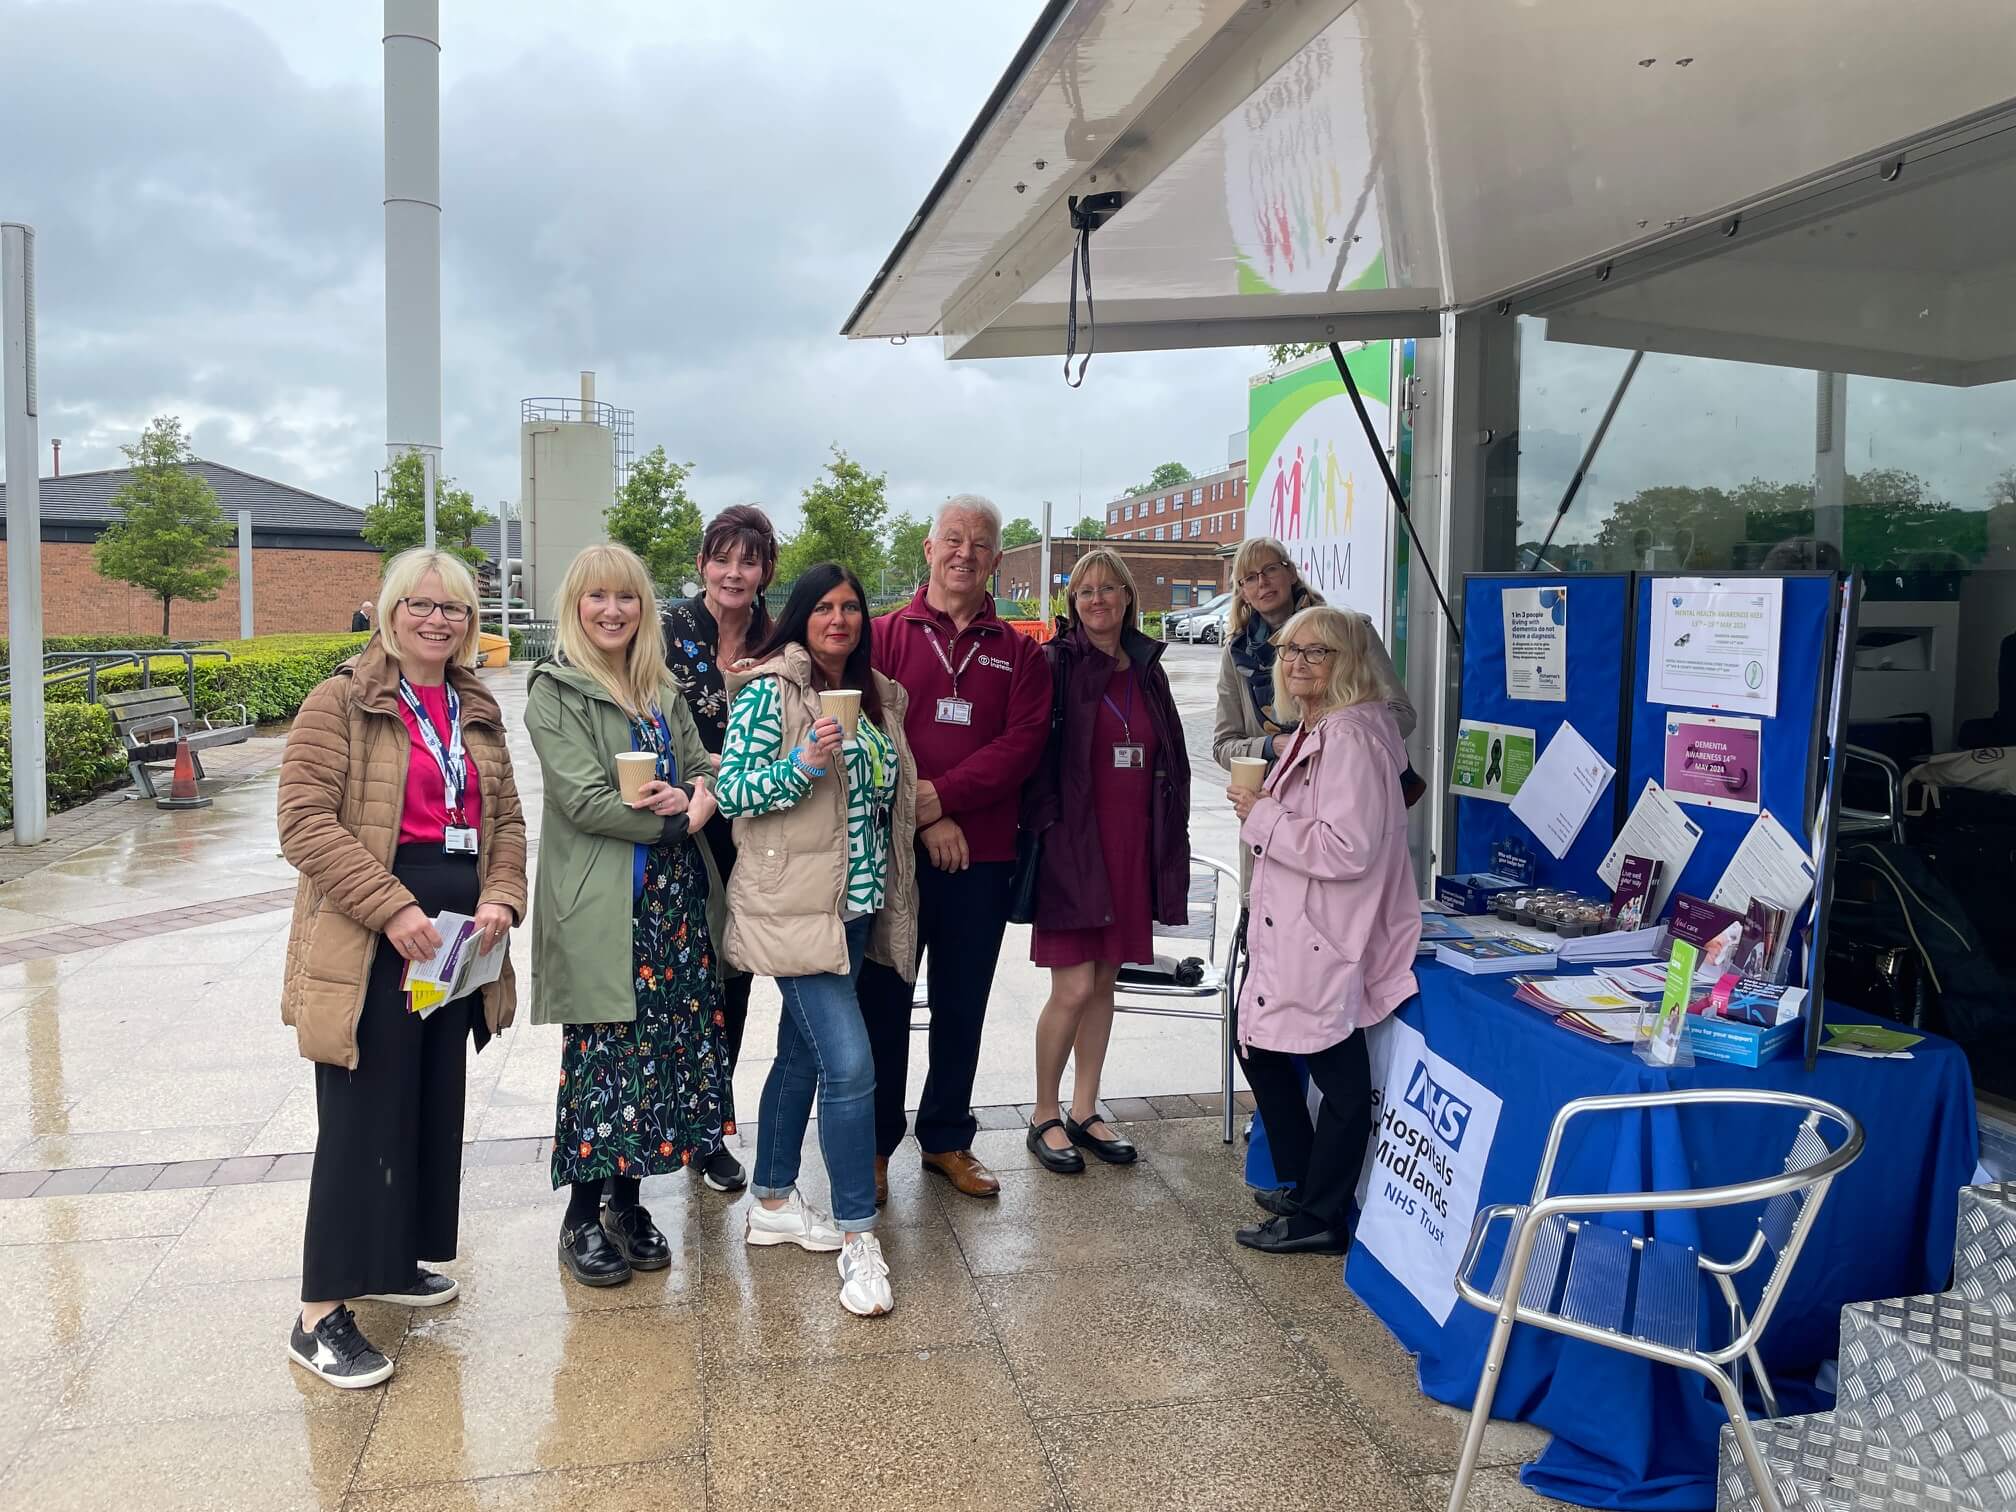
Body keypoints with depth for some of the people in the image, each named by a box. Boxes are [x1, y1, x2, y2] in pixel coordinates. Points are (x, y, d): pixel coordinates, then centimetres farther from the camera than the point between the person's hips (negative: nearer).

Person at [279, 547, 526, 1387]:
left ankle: (390, 1258, 33)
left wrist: (501, 899, -5)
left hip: (456, 936, 7)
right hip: (367, 942, -7)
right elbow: (304, 822, -15)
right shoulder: (341, 703, -7)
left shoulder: (478, 712, 13)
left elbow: (506, 819, 14)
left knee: (435, 1105, 15)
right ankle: (320, 1314, 6)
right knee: (364, 1115, -4)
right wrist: (392, 909, -22)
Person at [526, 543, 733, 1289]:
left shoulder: (662, 690, 14)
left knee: (664, 1046, 9)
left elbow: (702, 770, 13)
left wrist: (697, 799, -11)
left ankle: (628, 1200, 24)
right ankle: (582, 1217, 16)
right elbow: (581, 798, -13)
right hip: (601, 906, -6)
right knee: (603, 1054, -1)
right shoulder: (555, 690, -4)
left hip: (674, 897, 6)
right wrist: (677, 817, -12)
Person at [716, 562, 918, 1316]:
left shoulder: (875, 696, 11)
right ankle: (858, 1239, 1)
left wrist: (887, 896, 16)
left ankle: (772, 1201, 33)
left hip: (857, 906, 7)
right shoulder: (768, 691, -9)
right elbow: (731, 791, -13)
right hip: (794, 906, -7)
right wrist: (803, 763, -27)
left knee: (803, 1053, 18)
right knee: (850, 1064, -11)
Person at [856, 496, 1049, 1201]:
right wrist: (924, 822, -13)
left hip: (982, 858, 2)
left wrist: (943, 794, -16)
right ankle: (874, 1144, 20)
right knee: (883, 1002, 6)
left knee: (962, 1008, 12)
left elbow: (1023, 744, -5)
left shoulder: (1019, 653, 8)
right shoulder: (885, 636, 3)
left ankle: (947, 1139, 27)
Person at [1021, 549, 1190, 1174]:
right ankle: (1044, 1117, 13)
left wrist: (1168, 849, 11)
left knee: (1104, 982, 12)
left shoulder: (1148, 670, 12)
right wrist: (1046, 823, -17)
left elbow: (1172, 761, 16)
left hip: (1131, 848, 5)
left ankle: (1084, 1112, 25)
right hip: (1072, 844, -5)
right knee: (1074, 987, -5)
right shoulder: (1055, 664, -5)